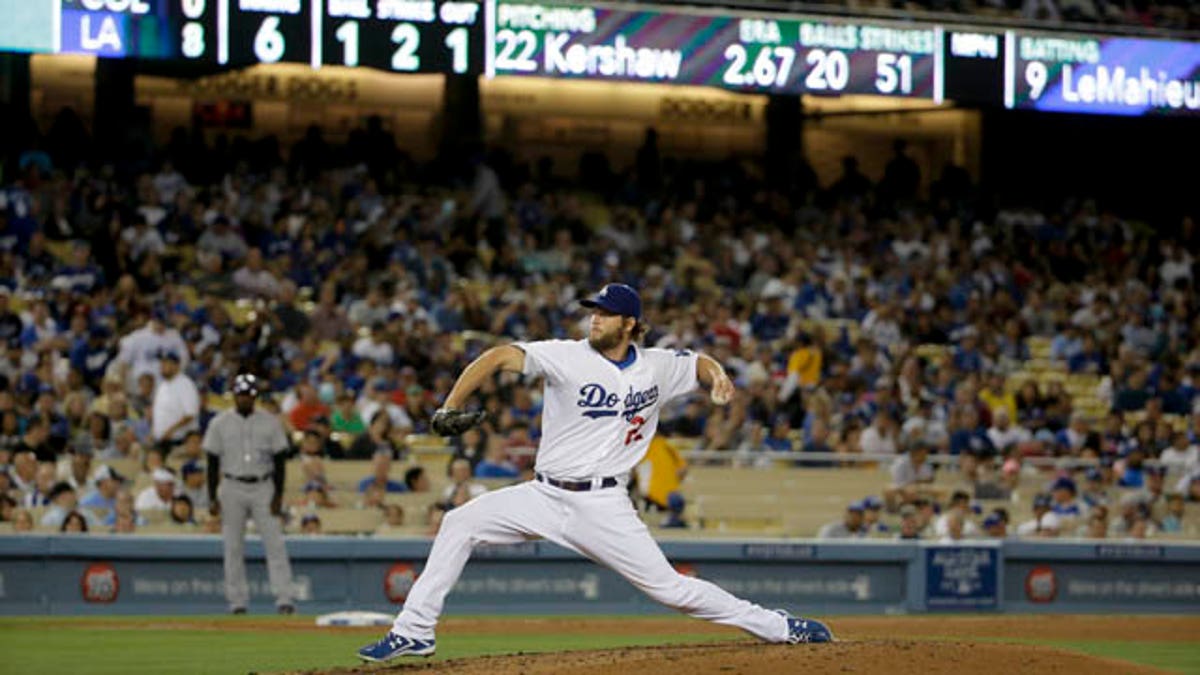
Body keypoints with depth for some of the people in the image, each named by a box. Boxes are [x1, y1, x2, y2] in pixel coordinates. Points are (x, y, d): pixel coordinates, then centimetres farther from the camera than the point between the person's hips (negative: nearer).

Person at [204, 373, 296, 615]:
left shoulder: (270, 422, 4)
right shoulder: (220, 423, 4)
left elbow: (279, 460, 5)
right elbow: (212, 462, 4)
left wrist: (278, 494, -4)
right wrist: (212, 498, -2)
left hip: (263, 488, -1)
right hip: (232, 488, 1)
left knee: (275, 544, -8)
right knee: (233, 547, 1)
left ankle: (284, 600, -11)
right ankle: (237, 602, 7)